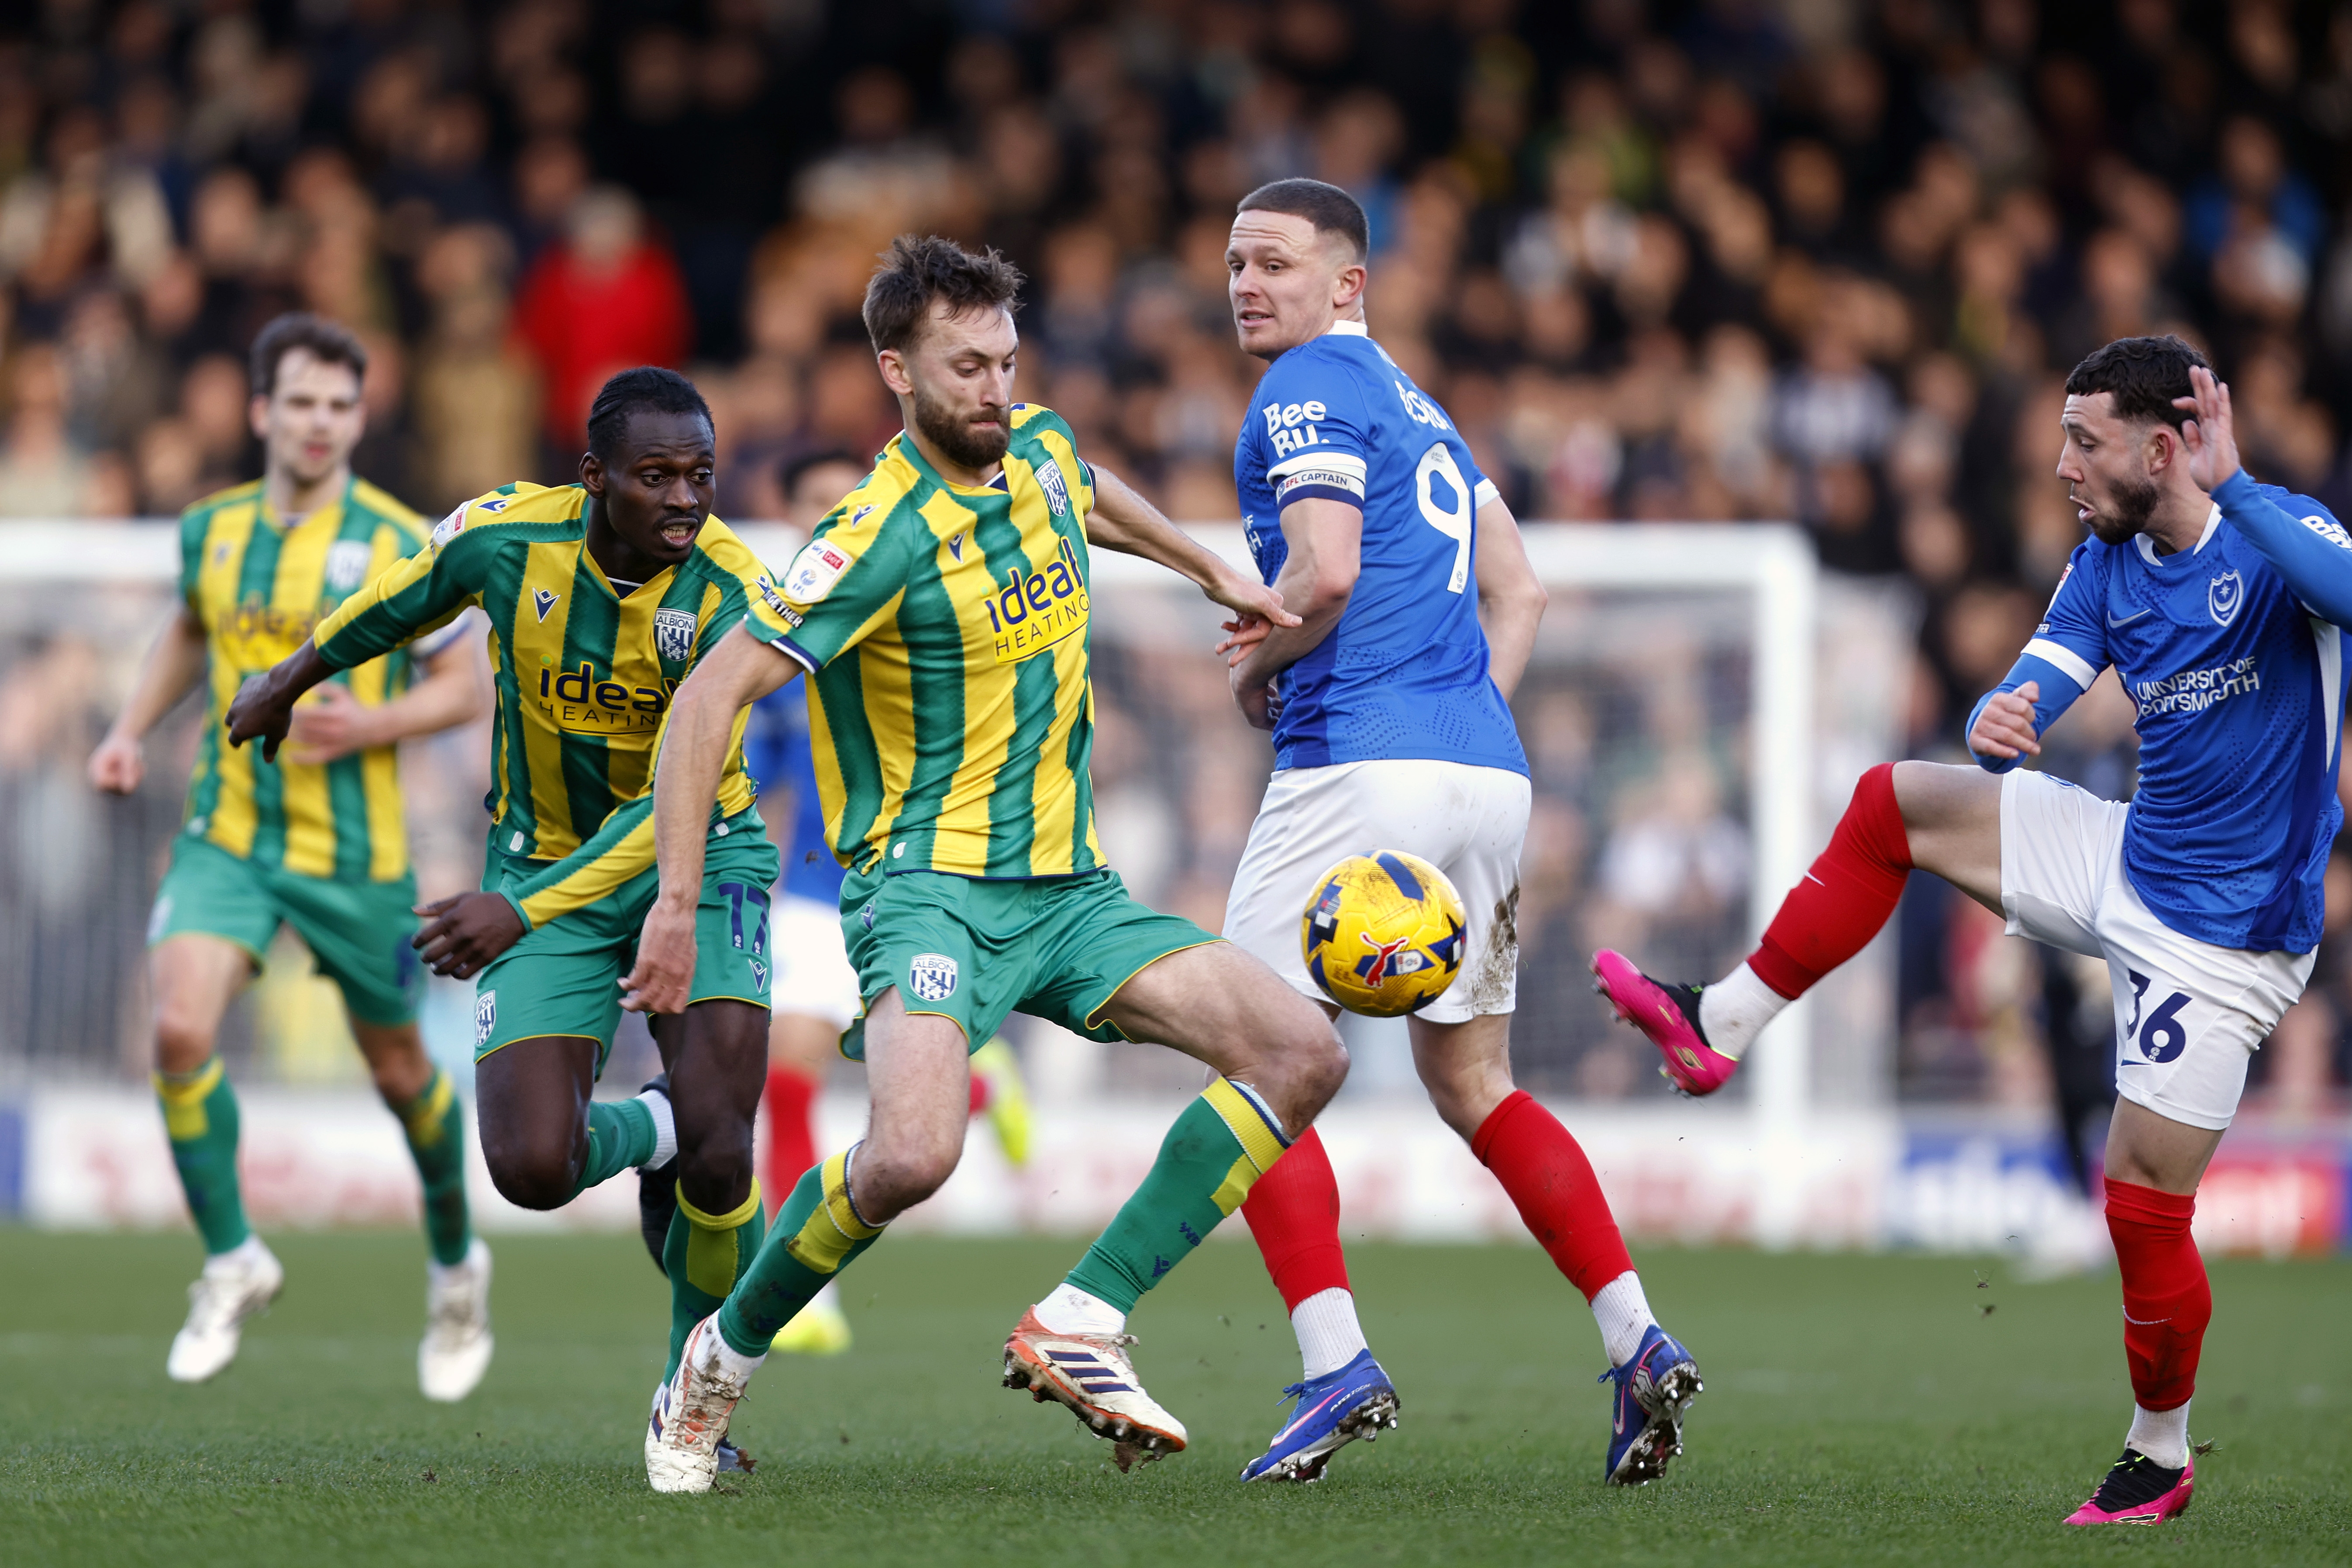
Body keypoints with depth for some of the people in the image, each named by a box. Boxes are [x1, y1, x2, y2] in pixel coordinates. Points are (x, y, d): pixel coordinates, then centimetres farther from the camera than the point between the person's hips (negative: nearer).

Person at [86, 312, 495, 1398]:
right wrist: (133, 729, 11)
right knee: (181, 1030, -19)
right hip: (227, 837, 2)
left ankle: (456, 1265, 38)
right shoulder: (211, 530, 3)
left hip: (354, 852, -2)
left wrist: (370, 724, -20)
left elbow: (466, 686, -4)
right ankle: (232, 1262, 0)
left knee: (399, 1071, 11)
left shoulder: (398, 546, -10)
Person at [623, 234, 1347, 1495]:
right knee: (914, 1153, -32)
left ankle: (1079, 1323, -5)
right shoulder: (887, 532, -18)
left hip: (1068, 889, 8)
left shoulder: (1040, 456, 5)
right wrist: (677, 901, -27)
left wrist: (1209, 571, 38)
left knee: (1303, 1051, -7)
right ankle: (720, 1360, -4)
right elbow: (711, 694, -22)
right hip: (930, 883, -8)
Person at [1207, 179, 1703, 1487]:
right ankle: (1640, 1344, 3)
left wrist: (1256, 667, 0)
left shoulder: (1310, 390, -4)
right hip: (1487, 770, 9)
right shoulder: (1417, 406, 24)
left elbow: (1325, 571, -18)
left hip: (1363, 763, -9)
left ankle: (1338, 1363, -15)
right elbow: (1519, 588, 26)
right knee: (1474, 1080, 15)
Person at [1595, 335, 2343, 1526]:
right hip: (2131, 861, 7)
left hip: (2222, 930, -7)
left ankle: (2161, 1454, 16)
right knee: (1890, 805, 5)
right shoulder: (2106, 566, 1)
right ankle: (1722, 1028, 14)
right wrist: (1999, 726, -31)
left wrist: (2231, 486, -48)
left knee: (2143, 1202, -6)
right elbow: (2030, 694, -7)